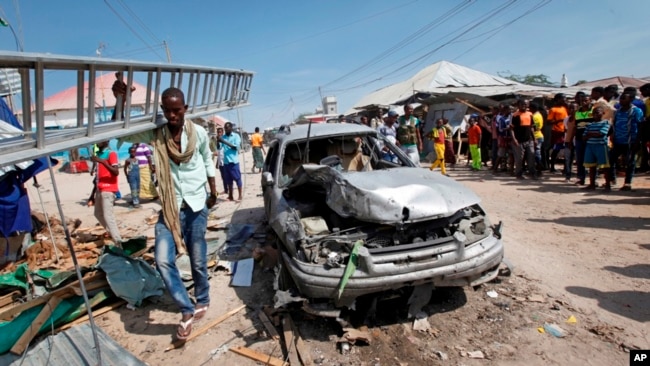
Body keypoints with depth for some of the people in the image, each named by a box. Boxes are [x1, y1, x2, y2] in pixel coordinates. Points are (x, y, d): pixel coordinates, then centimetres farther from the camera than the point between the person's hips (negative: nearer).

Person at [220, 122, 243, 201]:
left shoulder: (236, 136, -2)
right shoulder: (223, 137, 10)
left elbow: (236, 147, -14)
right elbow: (219, 147, 5)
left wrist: (225, 142, -20)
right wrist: (218, 141, -15)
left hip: (234, 161, -5)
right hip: (226, 161, 5)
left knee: (237, 179, 0)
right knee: (228, 180, 11)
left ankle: (240, 196, 5)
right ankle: (230, 196, 19)